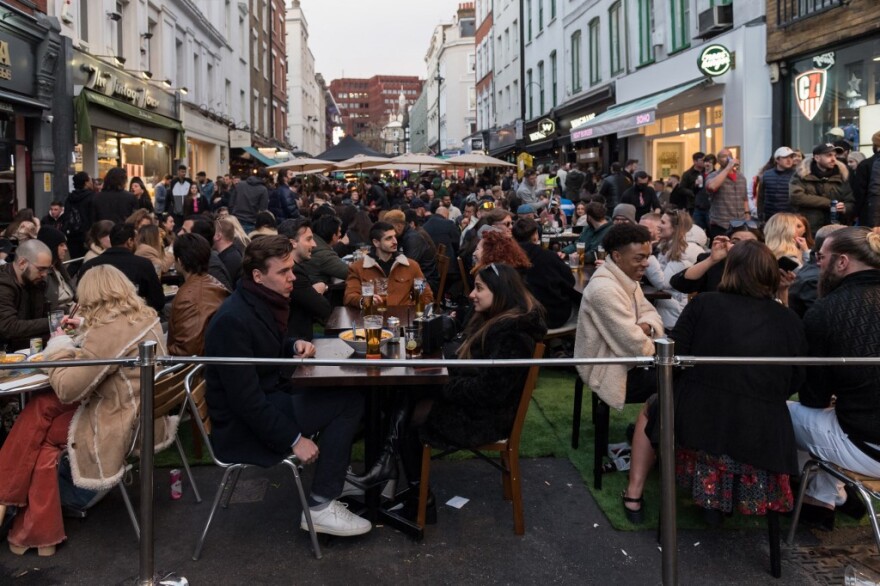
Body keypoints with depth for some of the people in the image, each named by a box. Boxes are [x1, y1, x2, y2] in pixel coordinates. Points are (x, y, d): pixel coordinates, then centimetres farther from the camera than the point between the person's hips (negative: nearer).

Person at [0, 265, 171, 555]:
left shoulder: (110, 330, -23)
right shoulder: (147, 316, 5)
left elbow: (67, 389, -20)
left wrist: (60, 347, -5)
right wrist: (76, 343, 11)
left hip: (126, 427, -9)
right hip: (149, 415, 9)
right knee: (41, 406, 9)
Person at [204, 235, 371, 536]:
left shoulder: (264, 302, 3)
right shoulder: (233, 320, -24)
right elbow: (246, 399, -26)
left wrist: (295, 345, 2)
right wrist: (294, 439, -23)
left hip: (270, 397, 9)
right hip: (244, 427, -9)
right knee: (348, 404, -15)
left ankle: (338, 475, 14)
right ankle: (320, 507, -10)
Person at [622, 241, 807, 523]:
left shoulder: (703, 304, -2)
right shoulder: (790, 320, 3)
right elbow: (794, 383, 9)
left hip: (696, 425, -2)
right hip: (763, 438, 2)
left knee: (651, 408, 30)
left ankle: (633, 496, 27)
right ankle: (719, 503, 37)